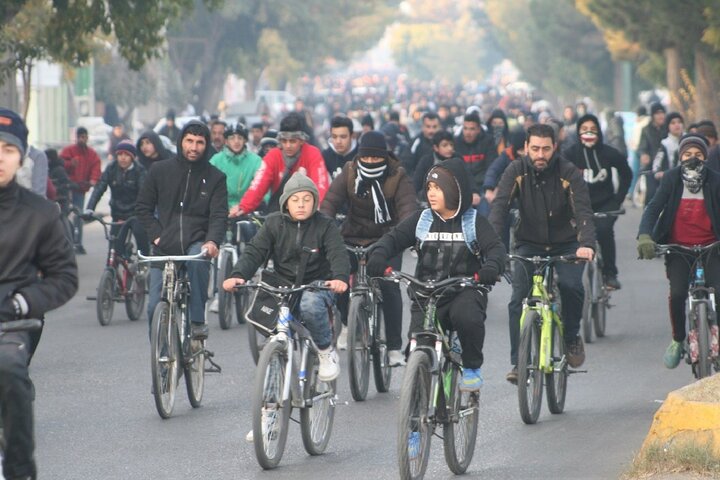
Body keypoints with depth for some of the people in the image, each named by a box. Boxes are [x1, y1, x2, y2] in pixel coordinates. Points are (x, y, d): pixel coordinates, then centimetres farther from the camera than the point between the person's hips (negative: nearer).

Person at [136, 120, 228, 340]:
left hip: (197, 243, -1)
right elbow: (143, 207, 11)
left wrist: (212, 241, -22)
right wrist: (156, 235, -4)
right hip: (164, 247, 2)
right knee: (156, 307, -7)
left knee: (198, 260, -37)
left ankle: (198, 321, -28)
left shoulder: (215, 177, 5)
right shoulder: (160, 171, 7)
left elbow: (219, 214, -3)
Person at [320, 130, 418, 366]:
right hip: (353, 238, 2)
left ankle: (395, 347, -7)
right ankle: (347, 324, 15)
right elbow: (330, 202, -15)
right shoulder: (349, 174, -6)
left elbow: (407, 208, -22)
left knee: (389, 286, -17)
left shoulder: (397, 177, -10)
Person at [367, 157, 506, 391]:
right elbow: (394, 237, 3)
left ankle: (472, 368, -10)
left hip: (465, 290, -3)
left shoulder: (474, 222, 3)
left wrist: (491, 267, -32)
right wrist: (379, 255, -20)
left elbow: (495, 247, -8)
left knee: (466, 317, -35)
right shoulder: (421, 220, 9)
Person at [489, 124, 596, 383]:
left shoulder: (569, 174, -14)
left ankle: (571, 337, 1)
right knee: (518, 299, -18)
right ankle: (518, 362, -10)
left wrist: (586, 244, -43)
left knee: (570, 286, -27)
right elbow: (499, 206, -21)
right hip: (529, 244, 1)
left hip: (565, 245, -1)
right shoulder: (516, 171, -11)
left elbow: (583, 211, -24)